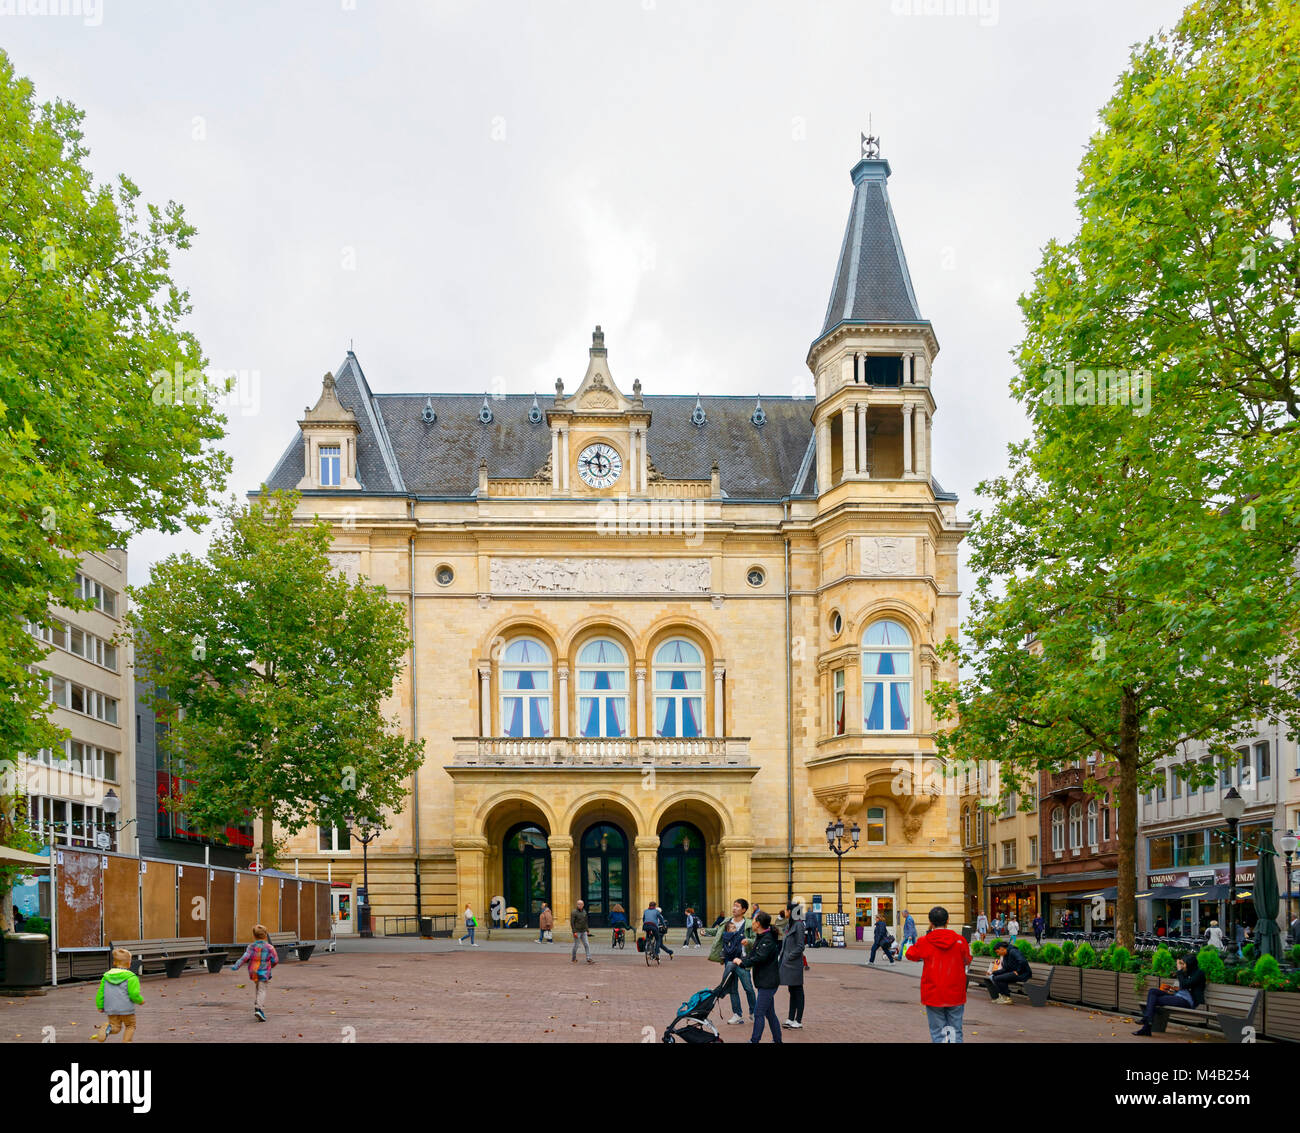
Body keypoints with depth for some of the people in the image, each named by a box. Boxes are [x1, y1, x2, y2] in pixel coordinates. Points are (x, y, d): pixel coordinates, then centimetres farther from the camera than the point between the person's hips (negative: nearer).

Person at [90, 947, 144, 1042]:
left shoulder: (106, 976, 6)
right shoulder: (131, 977, -10)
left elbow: (100, 992, 8)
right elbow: (134, 994, -16)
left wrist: (100, 1006, 20)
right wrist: (140, 1001, 4)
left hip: (111, 1009, 4)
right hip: (126, 1009, -4)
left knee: (116, 1027, 15)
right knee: (130, 1026, 17)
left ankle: (108, 1028, -17)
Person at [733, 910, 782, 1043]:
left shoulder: (768, 940, -19)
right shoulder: (760, 938, 13)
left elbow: (759, 958, -26)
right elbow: (753, 955, 13)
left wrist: (742, 962, -18)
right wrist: (740, 959, -5)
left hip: (768, 982, -10)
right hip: (765, 982, 10)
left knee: (758, 1013, -8)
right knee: (770, 1013, 14)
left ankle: (754, 1040, -5)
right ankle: (777, 1039, 21)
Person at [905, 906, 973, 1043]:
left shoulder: (923, 942, -7)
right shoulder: (960, 940, -4)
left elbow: (911, 954, 12)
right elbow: (967, 961, 12)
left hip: (933, 994, -1)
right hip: (956, 995, 1)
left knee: (938, 1034, 6)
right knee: (956, 1031, 10)